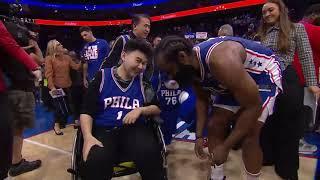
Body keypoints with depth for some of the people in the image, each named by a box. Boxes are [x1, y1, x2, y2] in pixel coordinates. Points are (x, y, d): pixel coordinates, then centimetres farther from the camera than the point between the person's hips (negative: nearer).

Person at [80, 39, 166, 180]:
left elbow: (157, 109, 15)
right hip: (103, 130, -1)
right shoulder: (102, 77, 5)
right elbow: (87, 112, 1)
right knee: (96, 161, -34)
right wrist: (88, 136, -16)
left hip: (135, 129, 2)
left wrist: (140, 110, -6)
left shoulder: (143, 82, 11)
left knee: (150, 152, -32)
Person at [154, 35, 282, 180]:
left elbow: (253, 107, -34)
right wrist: (199, 136, -2)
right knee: (213, 126, 2)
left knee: (249, 135, -16)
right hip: (234, 80, 7)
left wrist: (225, 147, -28)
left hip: (264, 74, -6)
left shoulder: (220, 61, -42)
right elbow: (201, 99, 2)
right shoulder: (191, 67, -16)